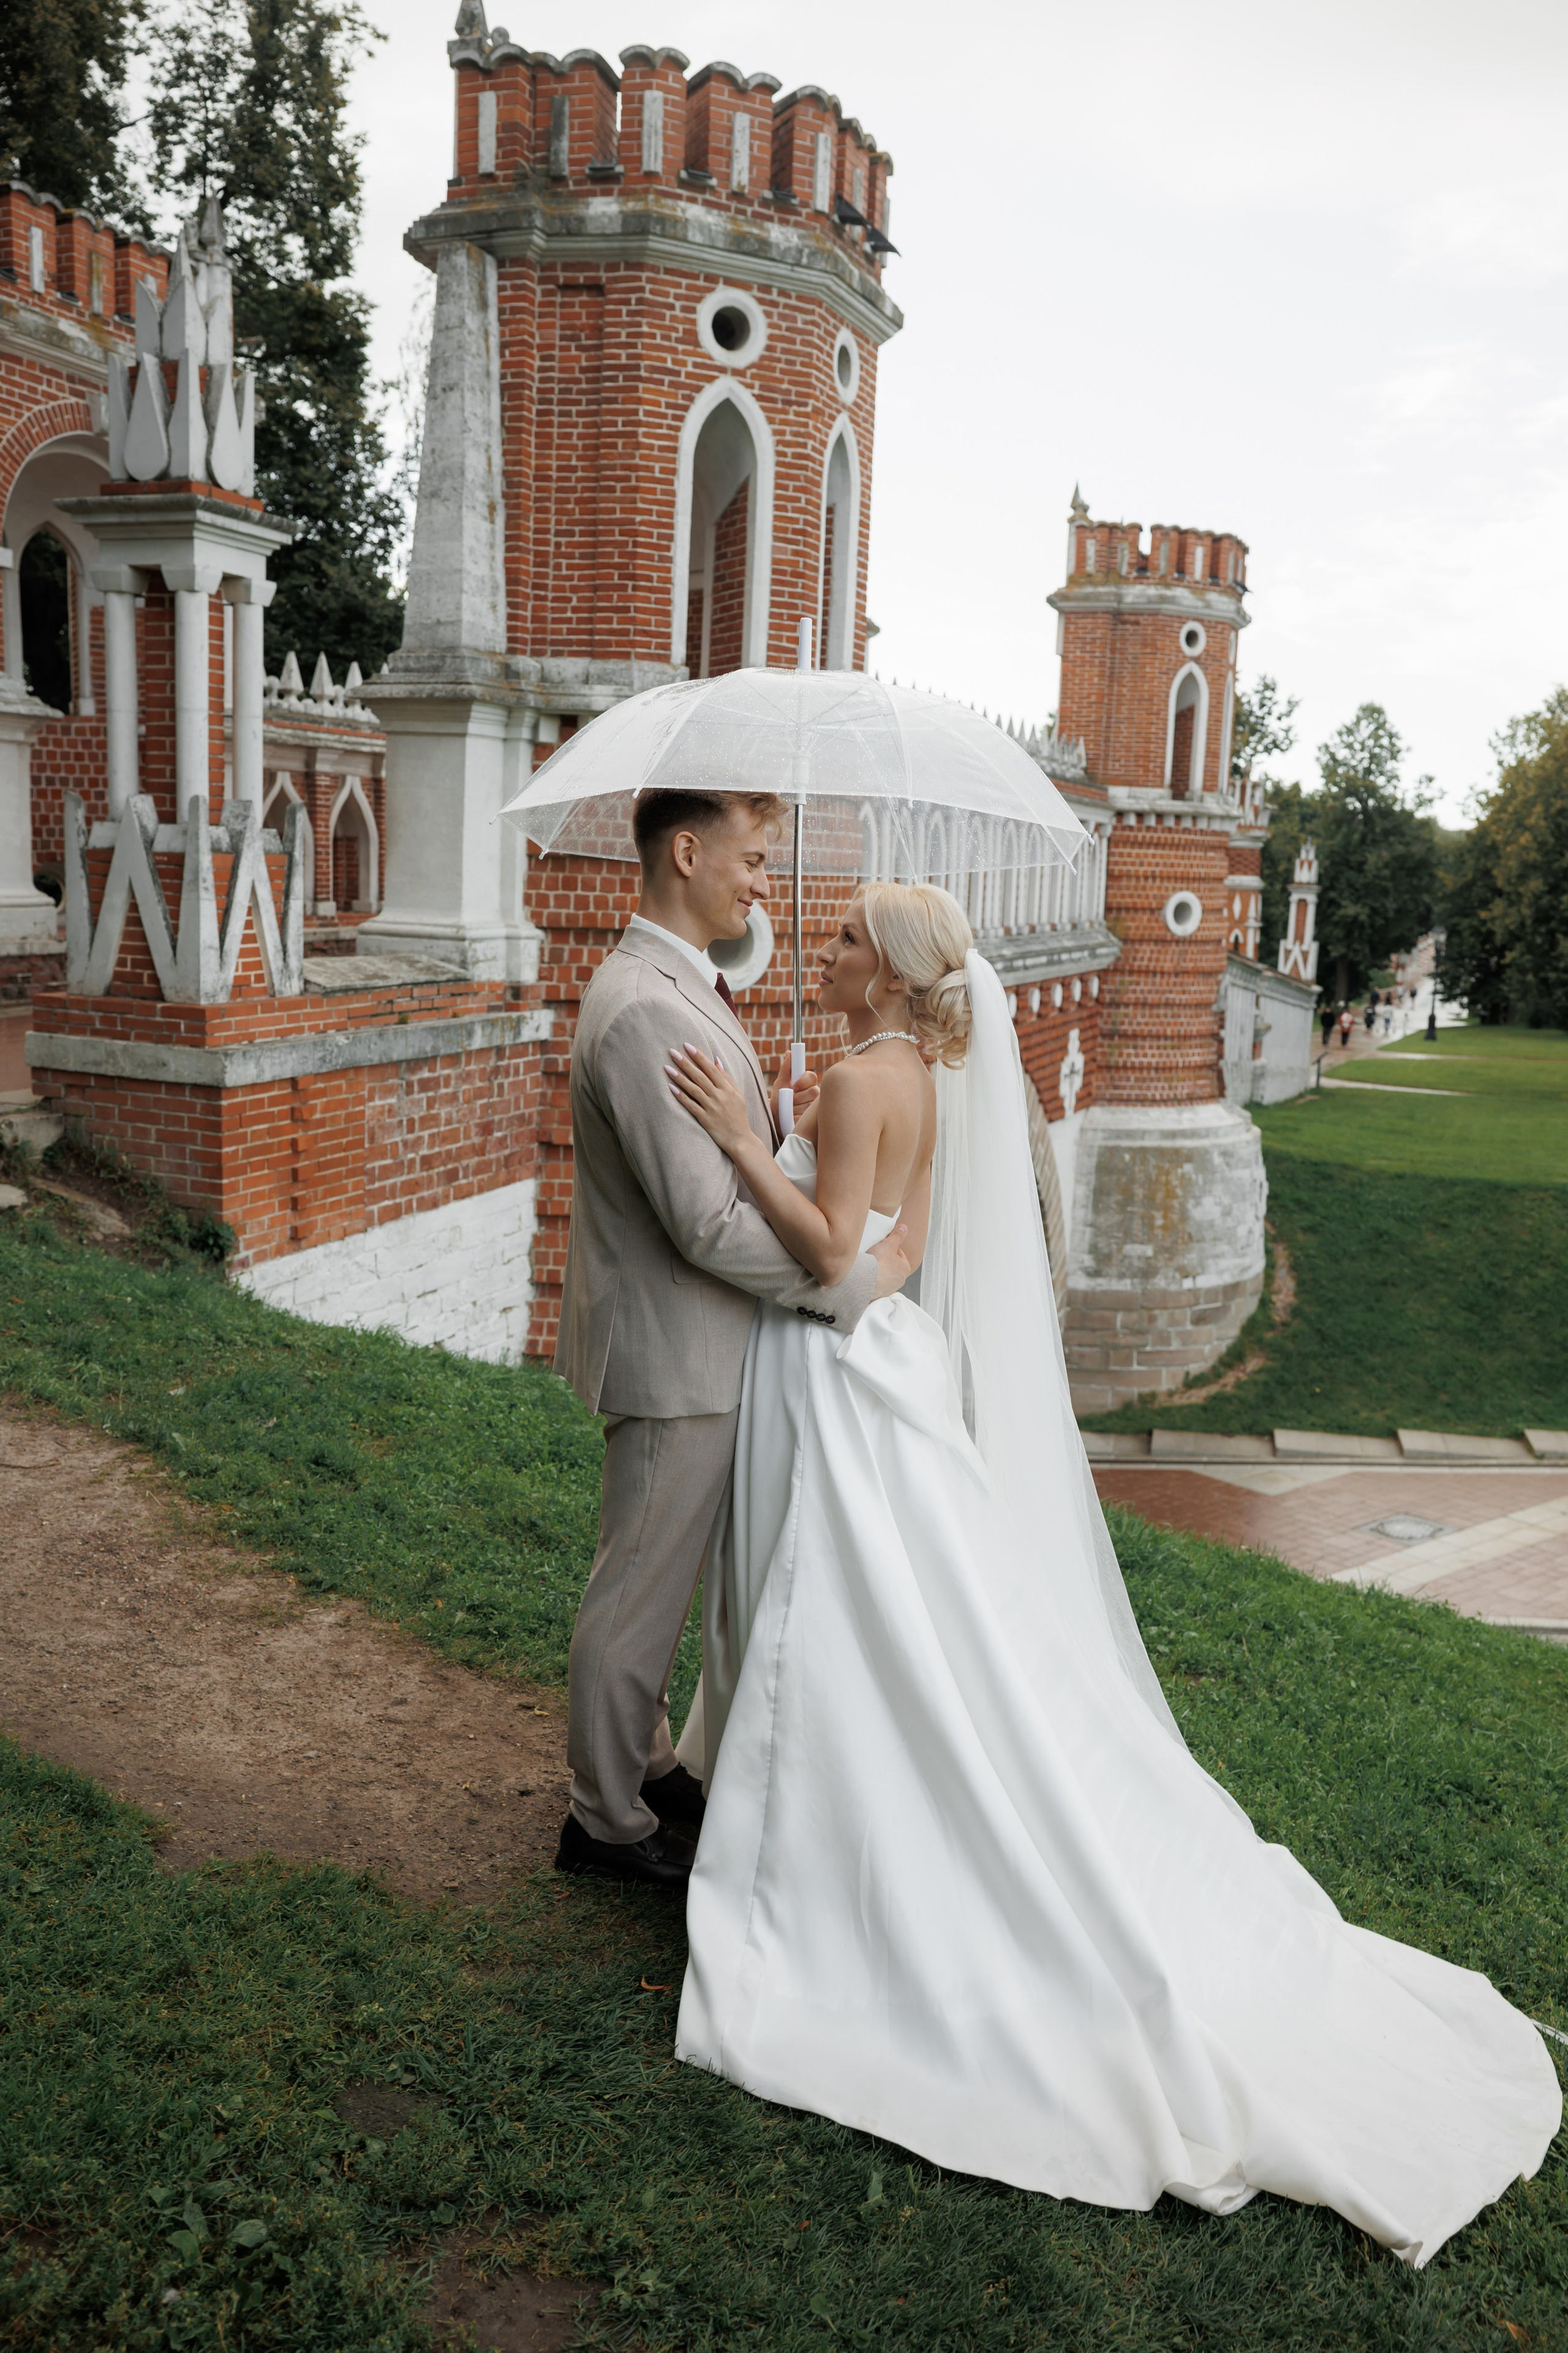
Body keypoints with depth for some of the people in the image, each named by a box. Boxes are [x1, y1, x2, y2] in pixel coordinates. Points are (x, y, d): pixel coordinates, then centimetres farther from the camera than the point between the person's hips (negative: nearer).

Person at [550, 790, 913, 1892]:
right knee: (643, 1587, 7)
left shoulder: (681, 986, 9)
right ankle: (609, 1819, 25)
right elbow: (710, 1226, -29)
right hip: (673, 1355, -10)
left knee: (659, 1578, 23)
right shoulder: (643, 1012, -26)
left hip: (697, 1344, 10)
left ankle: (644, 1763, 41)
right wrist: (855, 1281, -20)